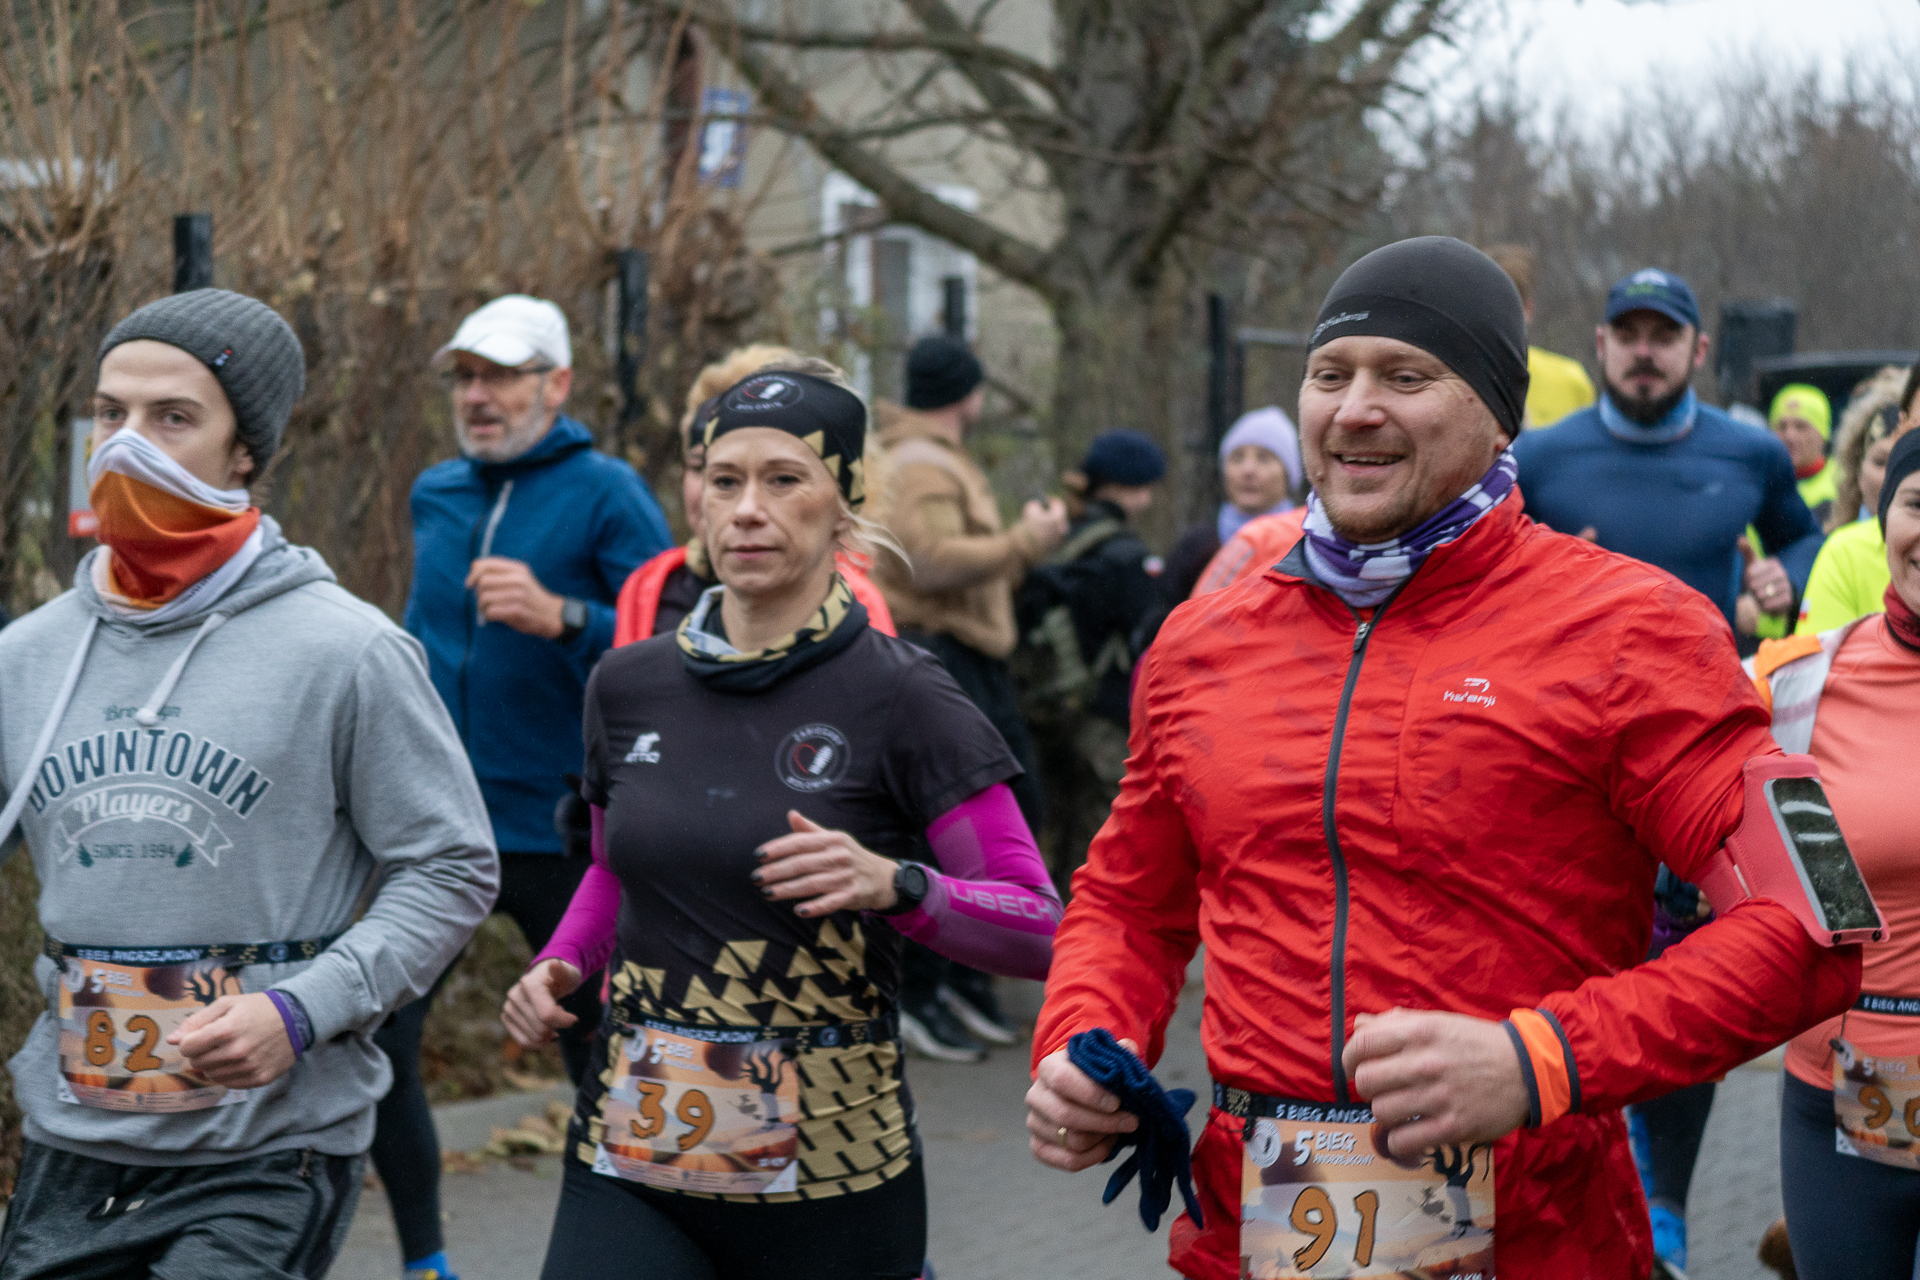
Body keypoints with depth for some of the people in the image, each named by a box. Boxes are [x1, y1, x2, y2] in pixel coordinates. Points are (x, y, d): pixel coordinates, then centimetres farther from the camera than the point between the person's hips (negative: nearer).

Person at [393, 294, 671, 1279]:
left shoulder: (605, 494, -7)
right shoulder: (436, 494, 11)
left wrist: (559, 618, -30)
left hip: (558, 825, -5)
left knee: (597, 1052, 8)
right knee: (376, 1044, -4)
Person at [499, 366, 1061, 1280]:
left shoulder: (899, 697, -7)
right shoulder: (629, 686, 6)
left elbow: (1039, 929, -8)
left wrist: (894, 885, -24)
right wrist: (559, 963, 5)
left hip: (828, 1168, -3)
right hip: (633, 1153, 3)